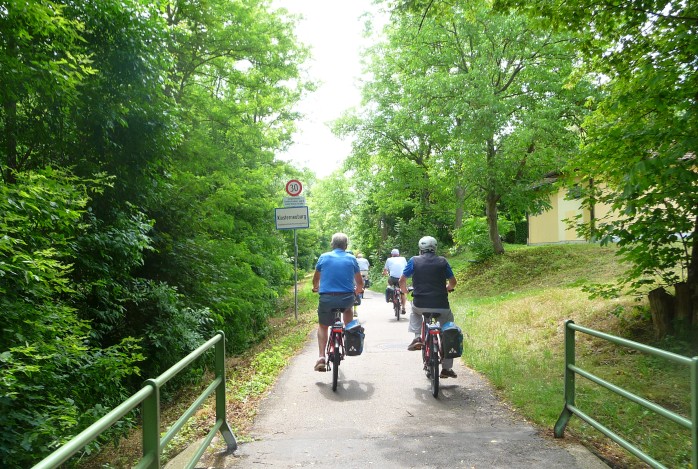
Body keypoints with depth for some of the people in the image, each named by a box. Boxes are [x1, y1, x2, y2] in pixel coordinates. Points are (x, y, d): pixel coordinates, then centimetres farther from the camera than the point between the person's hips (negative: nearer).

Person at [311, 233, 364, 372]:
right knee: (348, 308, 36)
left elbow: (315, 279, 20)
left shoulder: (324, 257, 6)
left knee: (322, 326, 21)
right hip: (347, 298, 1)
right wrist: (357, 291, 37)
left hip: (327, 299, 0)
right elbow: (360, 283, 15)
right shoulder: (351, 259, 7)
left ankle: (321, 357, 6)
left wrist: (316, 288, 42)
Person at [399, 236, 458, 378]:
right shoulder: (442, 261, 6)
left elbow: (402, 280, 8)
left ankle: (417, 337, 15)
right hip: (441, 306, 0)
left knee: (414, 310, 36)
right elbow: (453, 282, 15)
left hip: (420, 304, 0)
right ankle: (447, 368, 18)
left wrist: (404, 290, 29)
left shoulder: (414, 261, 4)